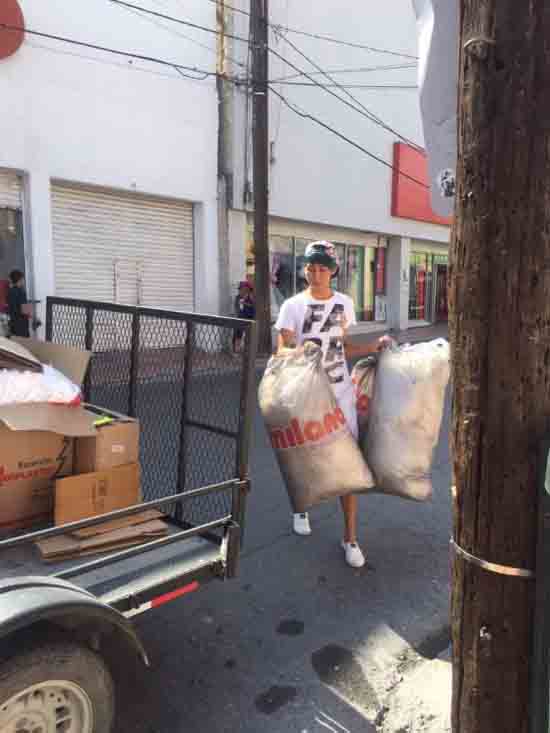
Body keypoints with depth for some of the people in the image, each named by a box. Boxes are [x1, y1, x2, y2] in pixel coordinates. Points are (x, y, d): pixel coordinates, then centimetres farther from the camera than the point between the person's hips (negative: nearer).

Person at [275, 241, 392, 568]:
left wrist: (376, 346, 5)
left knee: (348, 463, -1)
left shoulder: (344, 303, 5)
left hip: (341, 392, 2)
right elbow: (281, 352, -10)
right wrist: (296, 354, -31)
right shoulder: (293, 306, -6)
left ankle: (351, 537, 13)